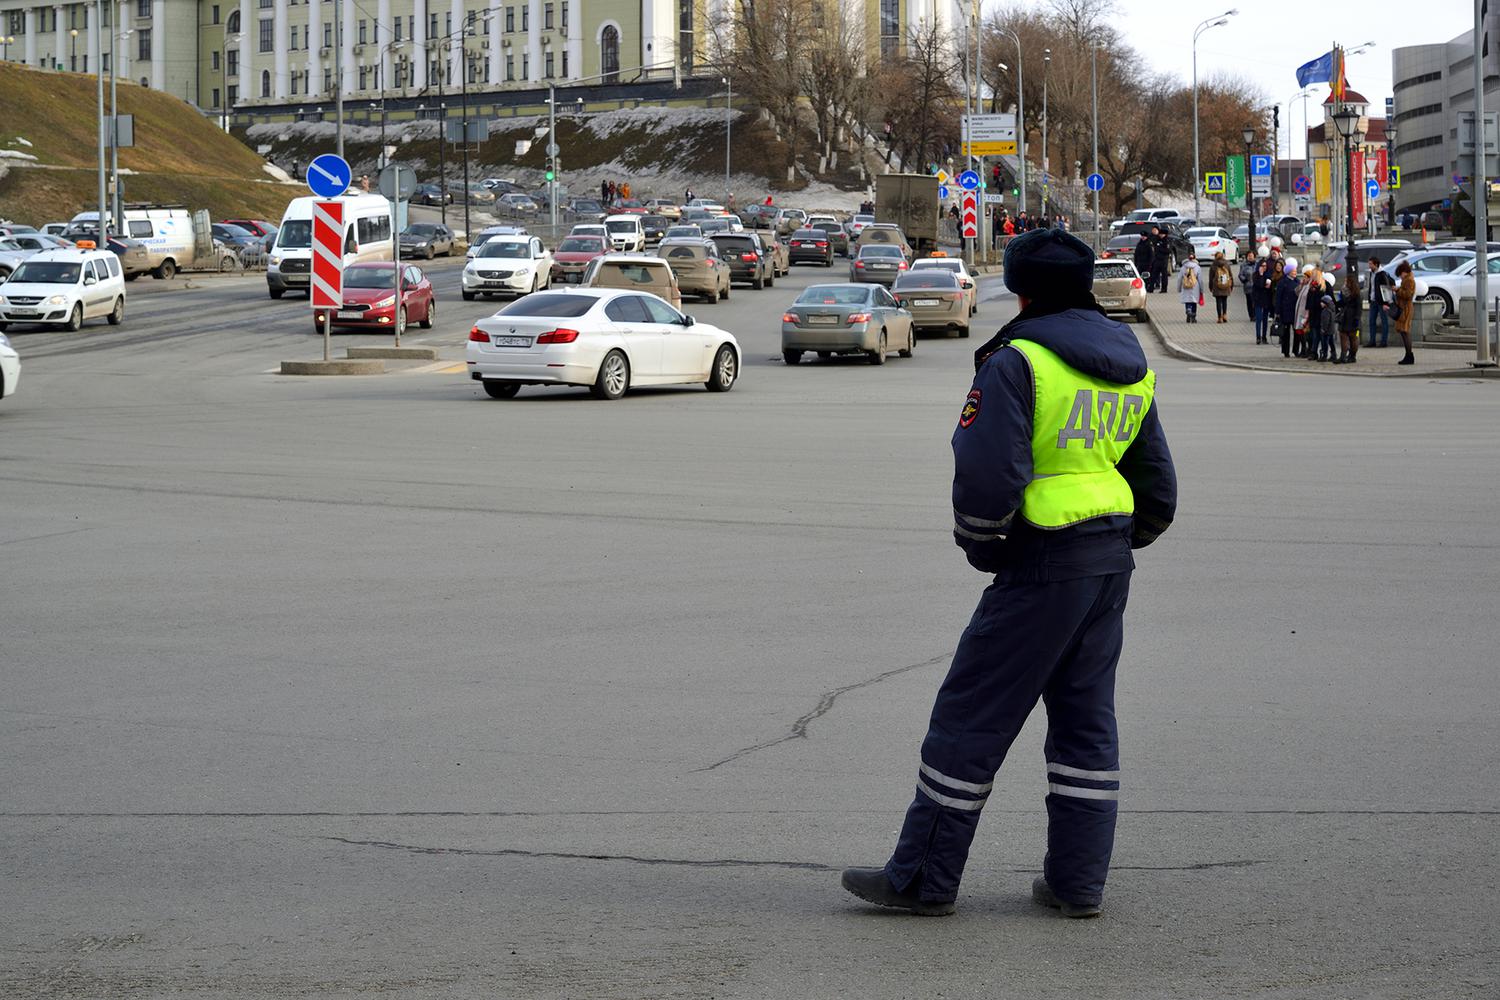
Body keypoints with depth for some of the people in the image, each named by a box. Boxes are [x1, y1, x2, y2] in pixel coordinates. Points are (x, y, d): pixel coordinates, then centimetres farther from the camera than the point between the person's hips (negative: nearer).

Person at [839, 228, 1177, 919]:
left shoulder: (1018, 360, -12)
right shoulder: (1131, 366, 13)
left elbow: (987, 474, -22)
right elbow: (1158, 490, 17)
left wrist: (978, 545, -5)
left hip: (1043, 564, -8)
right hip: (1110, 564, 8)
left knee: (971, 715, 0)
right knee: (1085, 718, 15)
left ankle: (924, 878, 5)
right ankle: (1077, 881, 16)